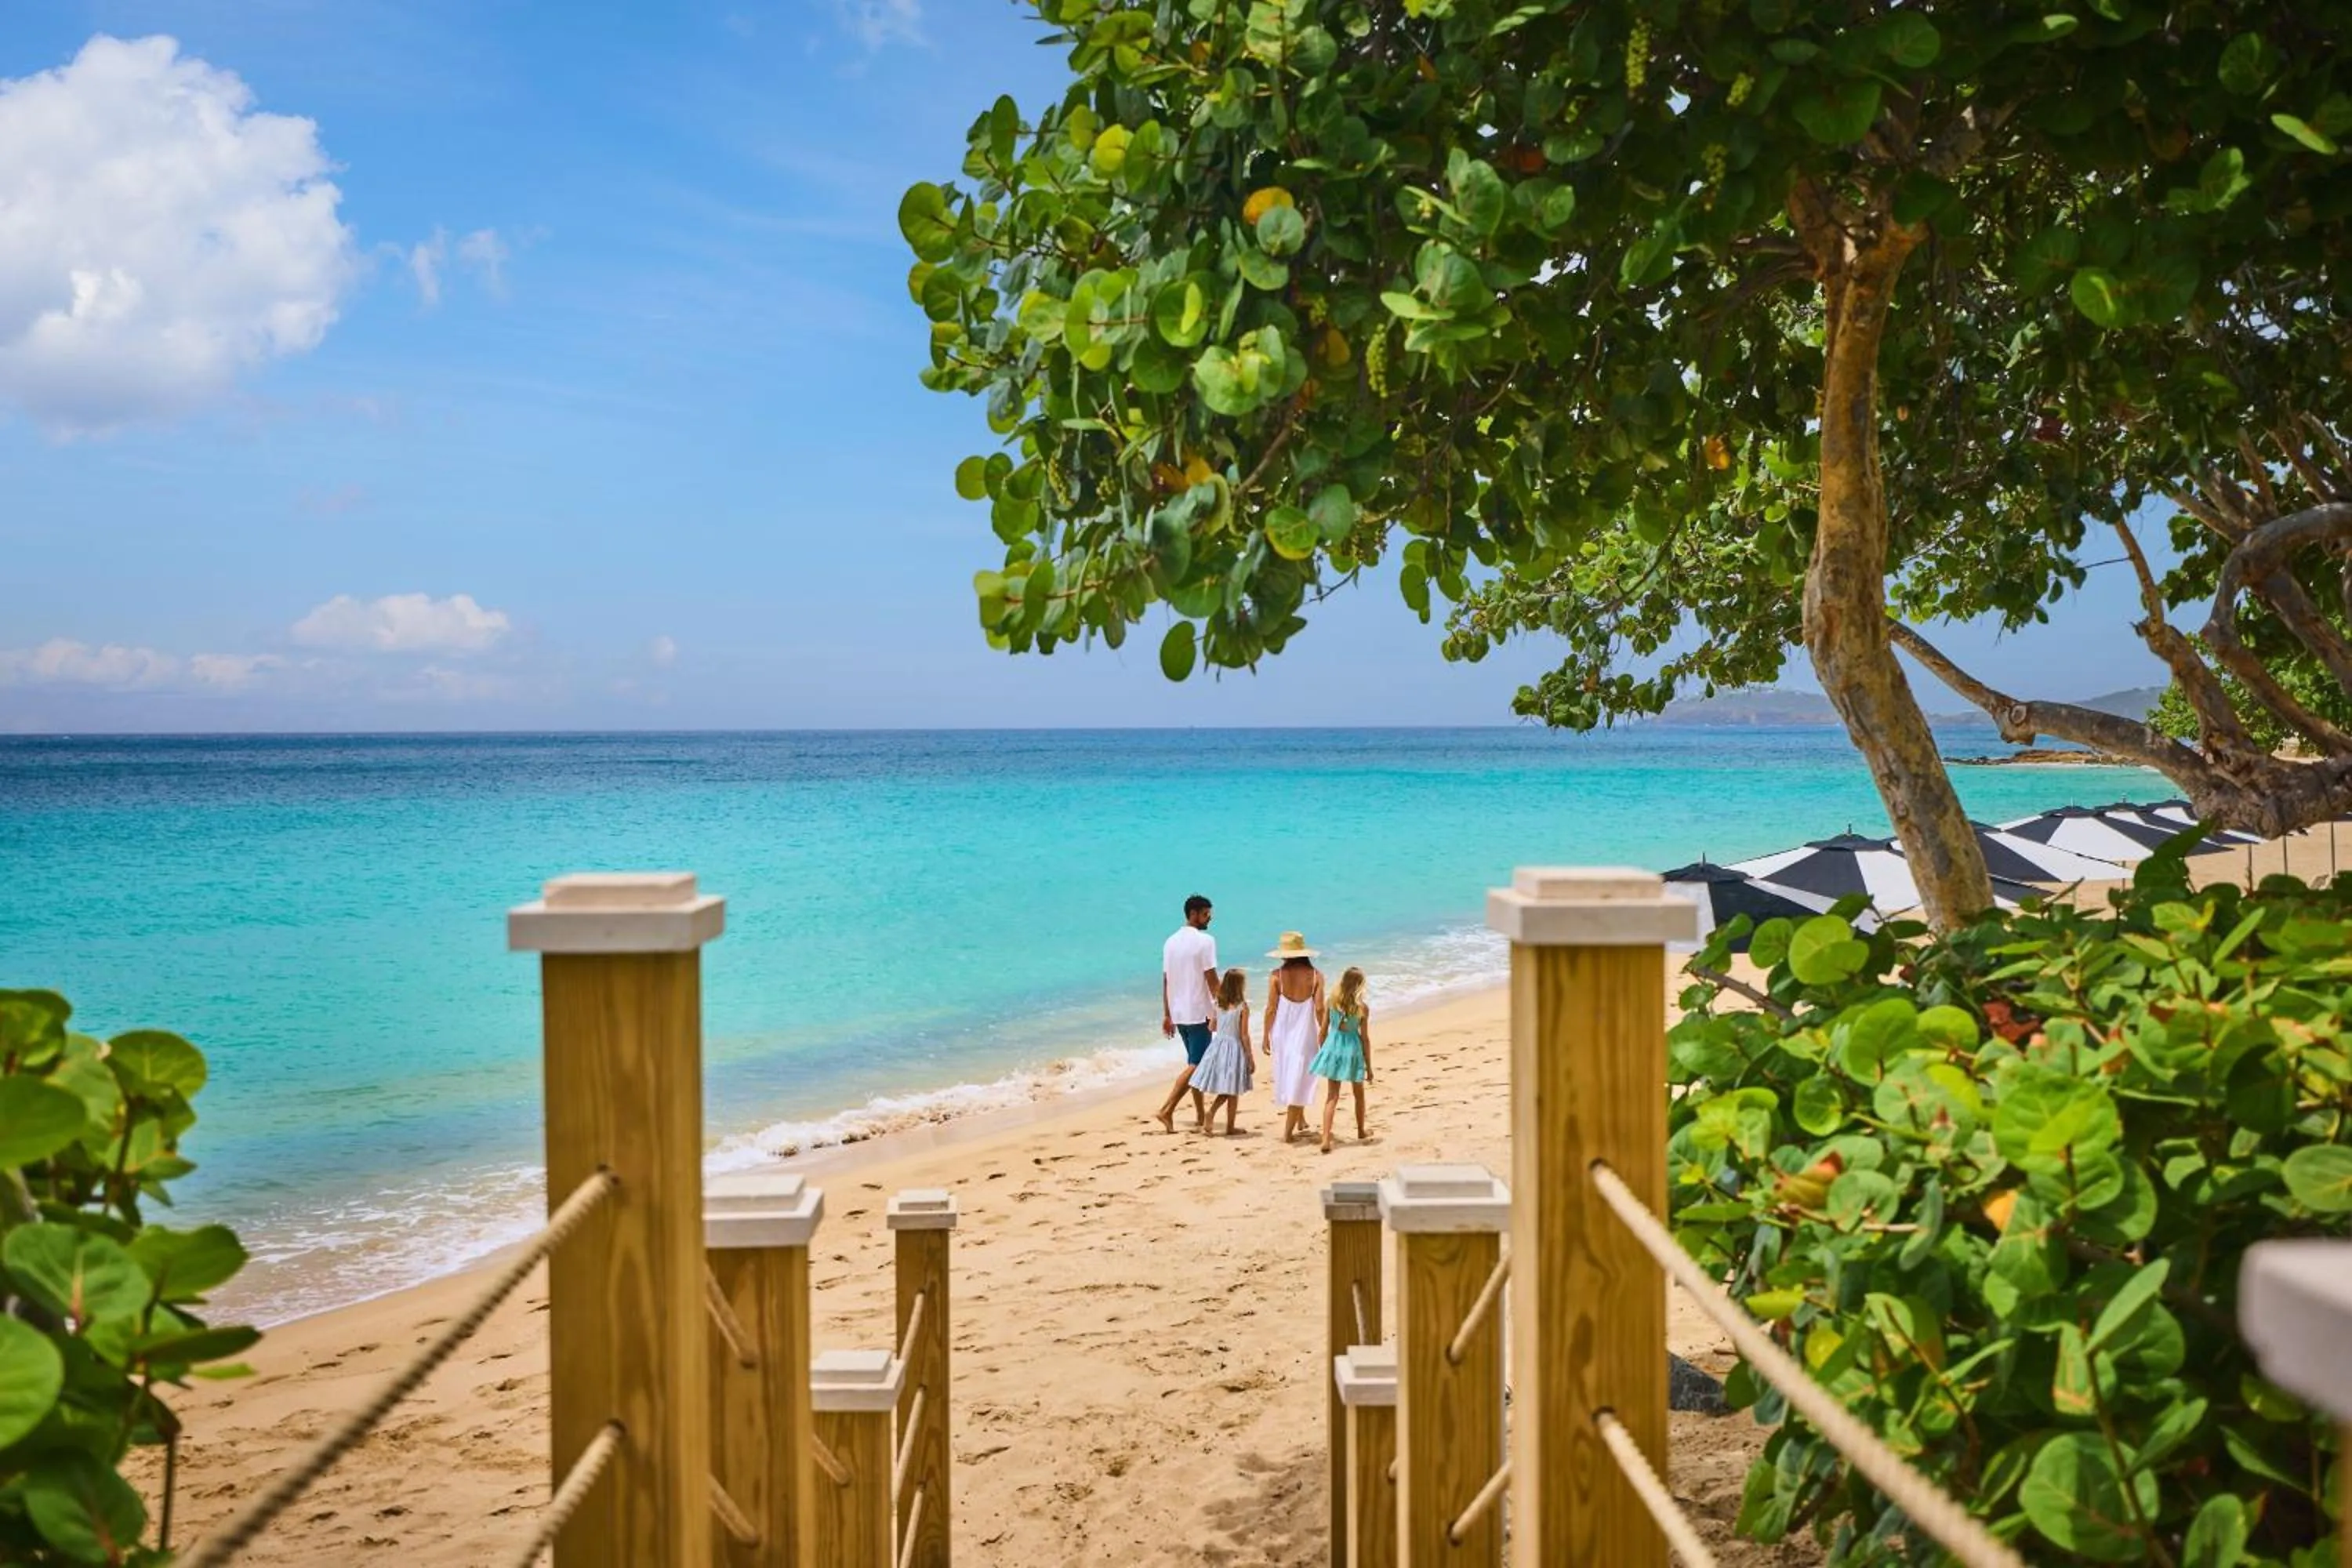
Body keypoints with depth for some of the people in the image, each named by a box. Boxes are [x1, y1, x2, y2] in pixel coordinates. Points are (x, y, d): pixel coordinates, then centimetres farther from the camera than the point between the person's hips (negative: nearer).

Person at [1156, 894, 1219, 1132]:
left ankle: (1201, 1115, 21)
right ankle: (1167, 1110, -15)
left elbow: (1165, 981, 12)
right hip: (1199, 1012, -8)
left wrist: (1167, 1015, 16)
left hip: (1178, 1013, 8)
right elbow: (1211, 979, -14)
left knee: (1195, 1062, 17)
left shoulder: (1171, 942, 10)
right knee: (1195, 1065, -5)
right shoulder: (1205, 941, -12)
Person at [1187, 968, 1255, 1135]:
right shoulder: (1243, 1007, -12)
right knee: (1233, 1092, 6)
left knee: (1225, 1089, 16)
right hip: (1235, 1048, -5)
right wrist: (1250, 1057, -4)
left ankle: (1211, 1111, -7)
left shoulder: (1218, 1005, 1)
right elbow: (1244, 1035, -11)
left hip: (1218, 1046, 5)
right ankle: (1230, 1127, 11)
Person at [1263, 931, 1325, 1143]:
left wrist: (1266, 1037, 3)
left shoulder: (1277, 976, -8)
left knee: (1288, 1078, 19)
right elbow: (1319, 1009, -8)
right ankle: (1288, 1131, 1)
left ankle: (1300, 1121, 34)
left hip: (1282, 1034, 1)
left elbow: (1271, 1009, -6)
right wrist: (1324, 1031, 5)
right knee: (1300, 1080, 5)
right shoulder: (1316, 975, -6)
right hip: (1305, 1035, -1)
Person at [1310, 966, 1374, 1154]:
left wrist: (1322, 1051, 15)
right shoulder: (1363, 1007, -13)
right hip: (1352, 1048, -1)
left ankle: (1326, 1139, -10)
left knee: (1332, 1096, 3)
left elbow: (1324, 1030, -1)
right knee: (1359, 1094, 21)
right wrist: (1369, 1067, 1)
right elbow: (1365, 1038, -8)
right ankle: (1361, 1132, 39)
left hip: (1333, 1046, 2)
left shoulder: (1332, 1000, -7)